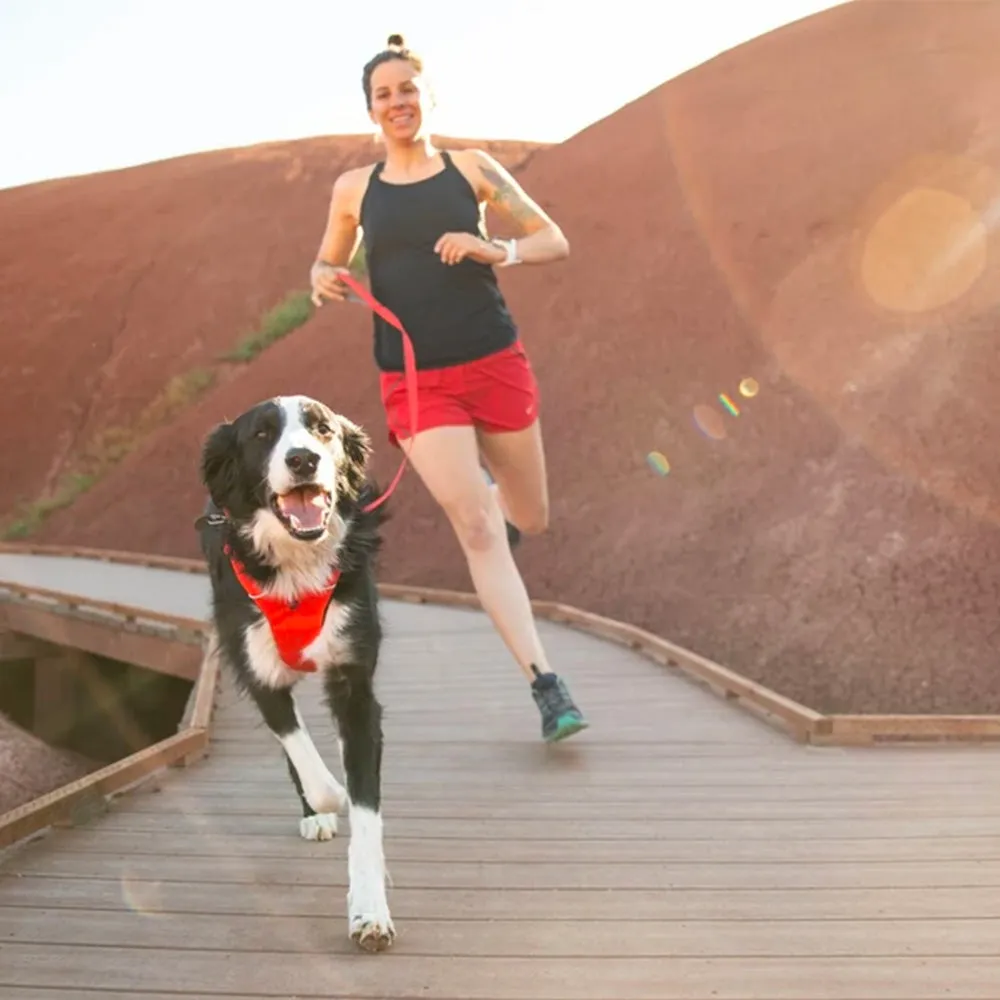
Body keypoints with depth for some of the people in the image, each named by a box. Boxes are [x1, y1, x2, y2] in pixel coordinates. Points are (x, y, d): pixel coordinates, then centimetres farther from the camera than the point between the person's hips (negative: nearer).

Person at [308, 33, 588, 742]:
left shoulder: (473, 169, 3)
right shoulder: (354, 189, 6)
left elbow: (555, 242, 4)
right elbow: (329, 263, 20)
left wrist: (498, 251, -16)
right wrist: (324, 283, -5)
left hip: (496, 364, 1)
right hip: (415, 383, -1)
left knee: (530, 520, 13)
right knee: (477, 528, -14)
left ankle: (483, 475, 51)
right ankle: (545, 684, -10)